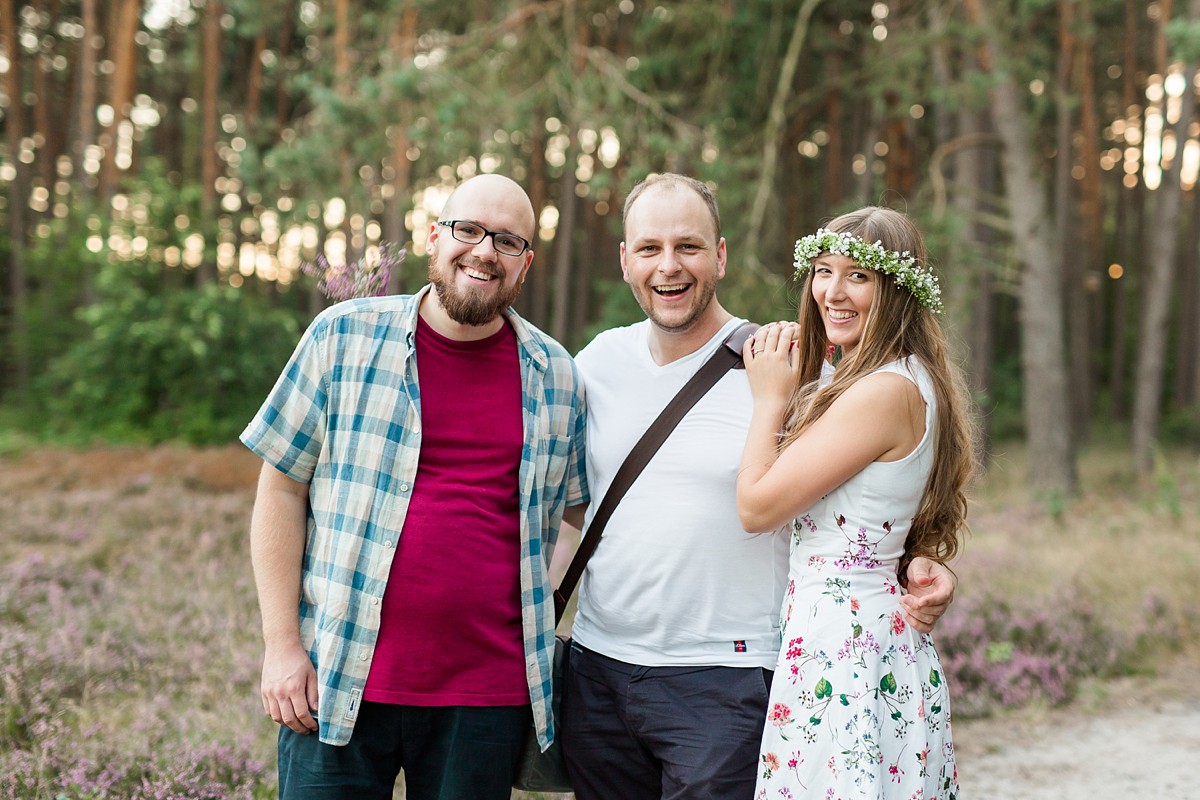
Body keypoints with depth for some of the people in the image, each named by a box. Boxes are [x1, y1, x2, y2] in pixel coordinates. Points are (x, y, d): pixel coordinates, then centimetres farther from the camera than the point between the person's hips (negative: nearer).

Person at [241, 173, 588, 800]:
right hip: (341, 684, -1)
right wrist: (282, 645, -4)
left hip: (487, 698, 2)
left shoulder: (558, 378, 6)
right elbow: (281, 490, 1)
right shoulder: (343, 336, 0)